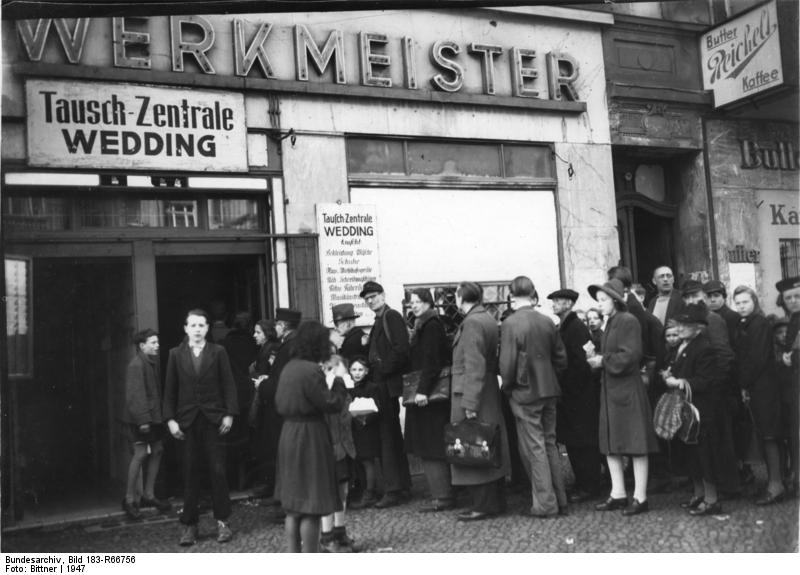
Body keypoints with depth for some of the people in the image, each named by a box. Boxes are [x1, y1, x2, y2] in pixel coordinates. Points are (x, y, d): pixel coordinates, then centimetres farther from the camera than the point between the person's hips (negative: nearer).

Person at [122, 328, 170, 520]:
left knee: (157, 450, 10)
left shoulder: (154, 362, 12)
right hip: (141, 418, -9)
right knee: (141, 454, -9)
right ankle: (129, 499, 1)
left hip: (154, 416, 9)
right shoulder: (136, 365, -15)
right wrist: (142, 419, -22)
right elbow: (135, 395, -20)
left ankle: (149, 495, 20)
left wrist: (160, 415, 14)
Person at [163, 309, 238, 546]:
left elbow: (228, 384, 2)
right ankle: (189, 525, 13)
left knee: (218, 471, -1)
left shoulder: (218, 352, 4)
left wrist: (229, 414, -6)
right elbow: (170, 390, 6)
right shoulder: (176, 354, 6)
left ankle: (222, 522, 10)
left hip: (214, 419, -1)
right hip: (187, 421, 1)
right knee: (190, 473, 5)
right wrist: (170, 419, -1)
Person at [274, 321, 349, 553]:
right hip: (309, 437, -9)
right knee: (311, 508, -1)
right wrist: (339, 381, -2)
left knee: (293, 506, 16)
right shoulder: (311, 371, -19)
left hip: (289, 435, 9)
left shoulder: (289, 368, 8)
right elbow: (331, 404, -17)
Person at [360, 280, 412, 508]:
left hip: (388, 385, -10)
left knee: (388, 438, -7)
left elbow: (401, 348, -20)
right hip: (381, 385, 10)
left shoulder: (392, 316, -9)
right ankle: (402, 486, 24)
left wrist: (383, 369, -17)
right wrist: (373, 371, 9)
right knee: (393, 436, 15)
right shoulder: (379, 320, 19)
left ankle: (393, 491, -2)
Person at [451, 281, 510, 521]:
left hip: (471, 394, -9)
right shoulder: (488, 319, 12)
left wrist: (469, 403, -20)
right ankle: (496, 501, 22)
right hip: (490, 394, 9)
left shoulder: (472, 323, -16)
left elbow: (474, 366, -20)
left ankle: (483, 505, 3)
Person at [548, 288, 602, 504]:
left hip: (580, 396, -9)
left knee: (583, 443, -2)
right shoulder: (561, 328, 14)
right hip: (567, 396, 9)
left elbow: (581, 362, -20)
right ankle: (581, 483, 23)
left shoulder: (577, 327, -14)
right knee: (572, 442, 13)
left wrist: (568, 388, -17)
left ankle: (589, 487, 7)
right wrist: (560, 387, 10)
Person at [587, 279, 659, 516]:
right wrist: (597, 357, 2)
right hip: (610, 390, 9)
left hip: (628, 389, -9)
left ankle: (640, 498, 5)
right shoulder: (610, 323, 15)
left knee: (636, 445, -1)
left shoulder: (628, 321, -12)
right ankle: (618, 495, 19)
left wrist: (603, 360, -13)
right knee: (611, 445, 11)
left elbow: (630, 356, -19)